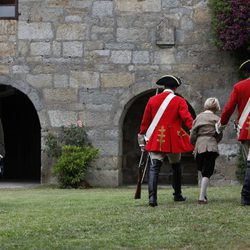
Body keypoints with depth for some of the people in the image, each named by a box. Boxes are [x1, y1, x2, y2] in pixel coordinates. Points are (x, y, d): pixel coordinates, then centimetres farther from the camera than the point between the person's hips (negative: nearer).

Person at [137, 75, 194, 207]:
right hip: (173, 140, -1)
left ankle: (152, 196, -22)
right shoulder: (179, 101, -3)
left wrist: (142, 135, 22)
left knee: (154, 168, -4)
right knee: (176, 167, 19)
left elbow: (145, 120, 11)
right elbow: (187, 118, -14)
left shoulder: (152, 100, 6)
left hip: (155, 140, 1)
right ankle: (177, 195, 29)